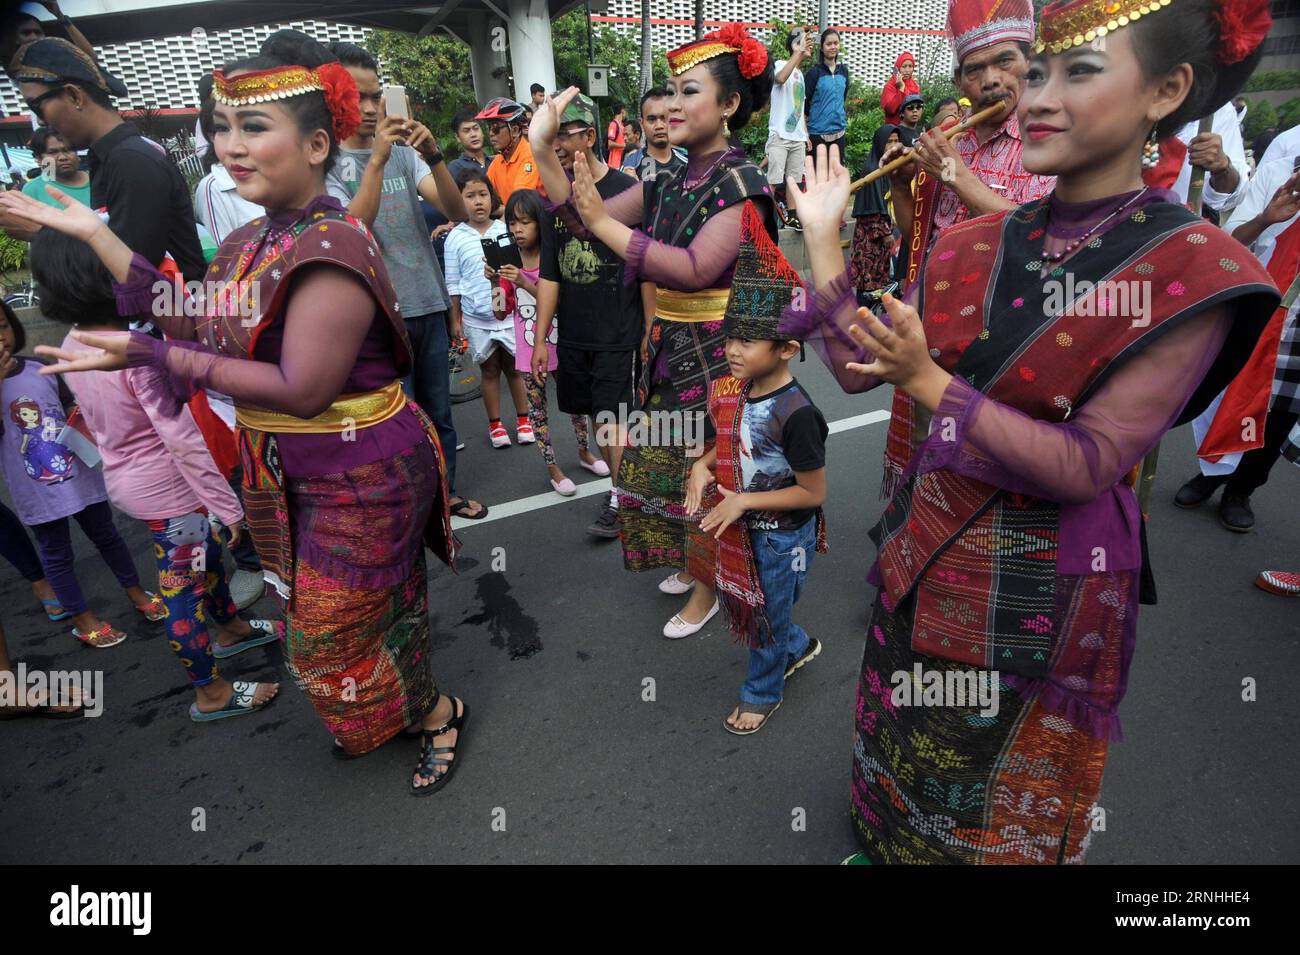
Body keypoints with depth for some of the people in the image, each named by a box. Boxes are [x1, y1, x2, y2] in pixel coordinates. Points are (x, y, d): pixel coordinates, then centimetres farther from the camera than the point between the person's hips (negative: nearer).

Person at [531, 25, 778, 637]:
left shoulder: (740, 183, -15)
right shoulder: (668, 184, 8)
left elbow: (695, 270, -29)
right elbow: (588, 215, 3)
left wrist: (605, 224, -26)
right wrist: (543, 147, -6)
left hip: (714, 355, -7)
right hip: (666, 348, 8)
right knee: (665, 464, 17)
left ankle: (705, 592, 27)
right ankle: (691, 565, 40)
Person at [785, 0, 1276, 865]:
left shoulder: (1195, 271, -16)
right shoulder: (969, 247, -1)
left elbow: (1088, 468, -21)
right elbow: (858, 367, -2)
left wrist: (929, 384, -28)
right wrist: (822, 237, -5)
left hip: (1039, 596, -5)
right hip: (918, 566, 5)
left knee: (997, 822, 21)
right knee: (900, 766, 28)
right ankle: (880, 844, 57)